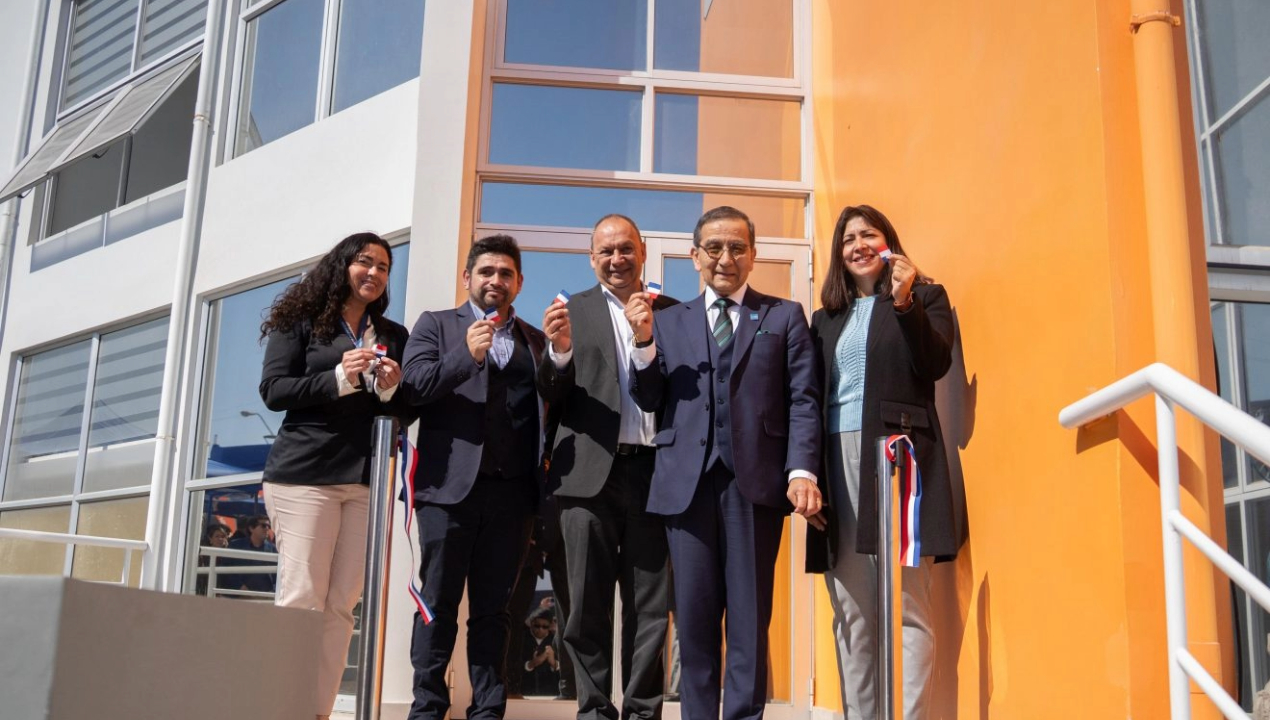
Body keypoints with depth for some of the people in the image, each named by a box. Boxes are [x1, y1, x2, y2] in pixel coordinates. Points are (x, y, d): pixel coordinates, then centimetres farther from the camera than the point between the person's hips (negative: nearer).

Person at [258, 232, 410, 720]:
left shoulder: (393, 336, 16)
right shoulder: (301, 320, 6)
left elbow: (407, 411, 16)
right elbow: (273, 391, -3)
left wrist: (390, 389, -5)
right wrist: (339, 378, -14)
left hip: (366, 479, 4)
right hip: (304, 474, -3)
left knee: (341, 605, 0)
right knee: (301, 599, -7)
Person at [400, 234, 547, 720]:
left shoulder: (535, 341, 17)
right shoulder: (435, 325, 12)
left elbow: (550, 407, 9)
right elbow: (412, 387, -3)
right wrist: (466, 356, -15)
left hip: (512, 489, 2)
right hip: (450, 483, -2)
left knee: (494, 606, 6)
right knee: (439, 603, 2)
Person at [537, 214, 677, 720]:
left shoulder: (673, 313, 11)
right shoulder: (573, 311, 9)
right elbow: (552, 399, 4)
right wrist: (559, 352, -16)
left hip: (655, 471, 1)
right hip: (592, 473, 0)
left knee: (652, 604, 4)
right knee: (588, 603, 4)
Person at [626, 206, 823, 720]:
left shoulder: (785, 316, 12)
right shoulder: (669, 321, 17)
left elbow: (803, 400, 3)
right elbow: (650, 402, 10)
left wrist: (802, 469, -11)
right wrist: (644, 342, -6)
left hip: (757, 481, -1)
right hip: (687, 483, 2)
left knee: (749, 617, 3)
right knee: (693, 618, 5)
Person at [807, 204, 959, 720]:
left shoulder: (925, 296, 10)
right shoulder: (826, 317, 21)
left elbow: (936, 365, -6)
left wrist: (905, 302, -16)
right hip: (839, 459, 5)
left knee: (906, 607, -7)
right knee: (850, 612, 4)